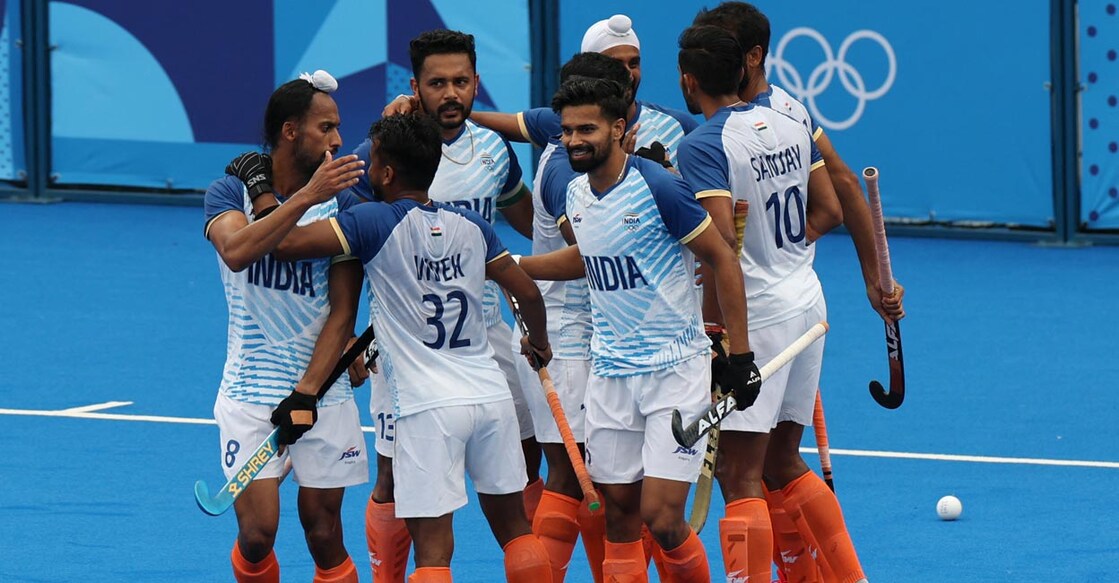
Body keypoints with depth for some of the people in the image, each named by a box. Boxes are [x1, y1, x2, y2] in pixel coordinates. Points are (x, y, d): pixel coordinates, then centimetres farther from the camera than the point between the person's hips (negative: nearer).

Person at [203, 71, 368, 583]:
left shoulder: (341, 204, -1)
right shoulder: (230, 193, -2)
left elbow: (342, 313, -5)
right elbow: (237, 251, -26)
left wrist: (305, 394, -14)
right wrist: (306, 197, -32)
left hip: (322, 394, 1)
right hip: (249, 392, -1)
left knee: (324, 536, 0)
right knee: (257, 534, -11)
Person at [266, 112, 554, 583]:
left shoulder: (375, 223, -8)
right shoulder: (471, 225, 9)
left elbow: (290, 240, -14)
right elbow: (527, 292, 15)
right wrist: (539, 345, 35)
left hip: (429, 407, -5)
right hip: (491, 395, 5)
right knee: (513, 526, 18)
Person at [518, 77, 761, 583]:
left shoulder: (658, 188, -16)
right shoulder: (577, 195, 5)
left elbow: (723, 260, -10)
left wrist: (740, 355, -11)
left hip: (675, 371, -6)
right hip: (610, 372, 6)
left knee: (661, 518, -12)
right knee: (619, 513, 7)